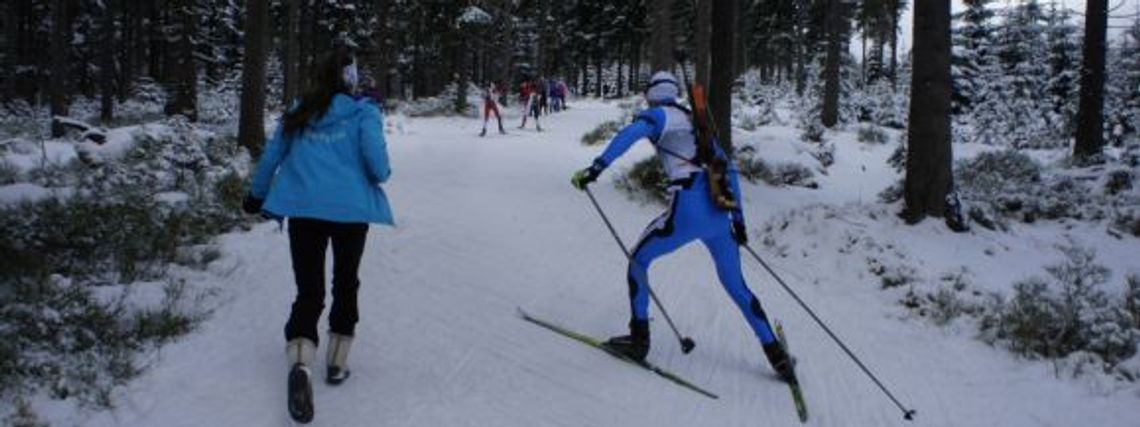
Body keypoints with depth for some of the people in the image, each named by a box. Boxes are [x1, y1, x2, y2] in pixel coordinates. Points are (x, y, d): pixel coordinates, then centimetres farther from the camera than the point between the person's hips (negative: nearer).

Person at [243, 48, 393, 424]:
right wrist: (382, 175, 14)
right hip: (351, 209, -2)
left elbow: (271, 156, 14)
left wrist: (256, 195, 29)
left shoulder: (298, 114, 10)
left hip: (303, 209, 2)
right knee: (345, 284, 19)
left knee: (309, 291, 3)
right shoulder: (363, 112, -1)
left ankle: (300, 362, -22)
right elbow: (377, 163, -10)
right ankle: (337, 363, 23)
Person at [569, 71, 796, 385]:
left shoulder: (657, 115, 9)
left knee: (638, 260, 17)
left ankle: (638, 340, 16)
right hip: (719, 213, 6)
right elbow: (728, 169, 27)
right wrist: (738, 217, 30)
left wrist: (596, 168, -18)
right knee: (736, 285, 21)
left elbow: (631, 133, -15)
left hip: (687, 212, -6)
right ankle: (777, 356, 18)